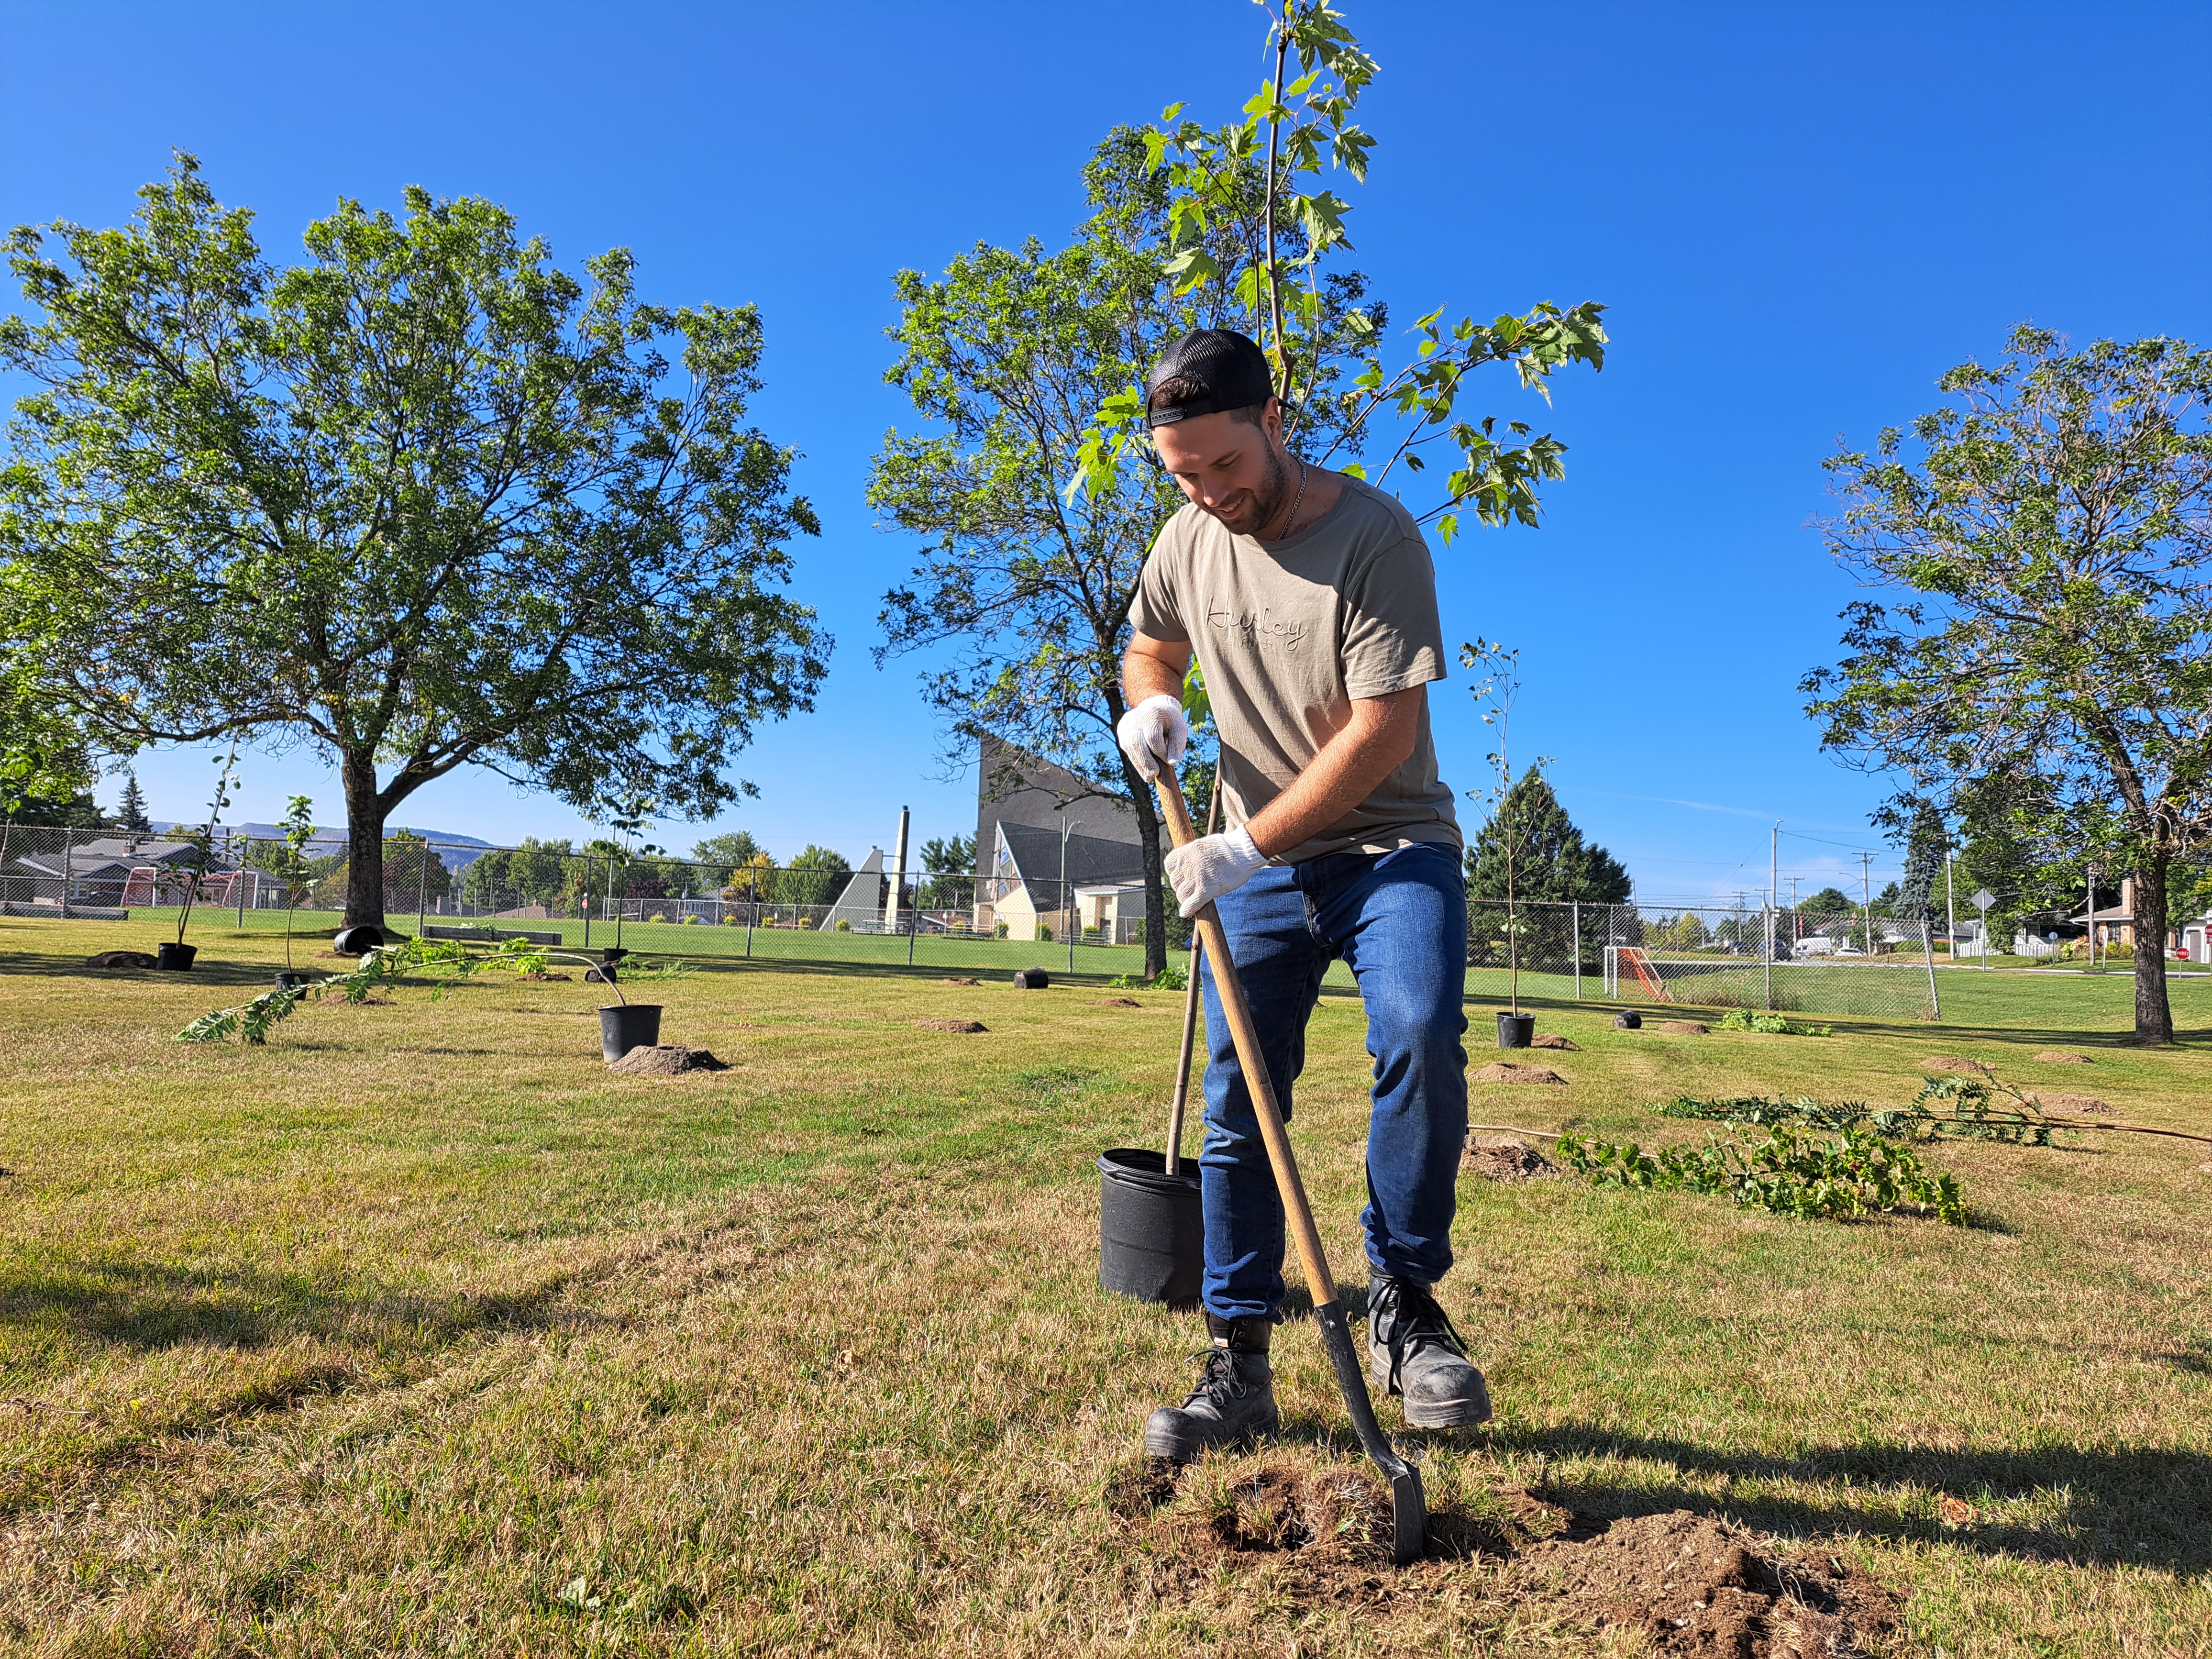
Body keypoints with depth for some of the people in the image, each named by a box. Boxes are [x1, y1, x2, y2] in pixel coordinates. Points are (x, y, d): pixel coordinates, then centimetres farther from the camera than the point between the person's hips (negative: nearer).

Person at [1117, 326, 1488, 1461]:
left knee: (1420, 1036, -29)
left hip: (1391, 844, -4)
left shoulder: (1374, 535, -15)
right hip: (1258, 861, 5)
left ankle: (1403, 1304, -9)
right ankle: (1239, 1366, 12)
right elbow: (1148, 643, 22)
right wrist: (1149, 702, -3)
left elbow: (1385, 732, -20)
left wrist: (1247, 845, -22)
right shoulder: (1190, 540, 3)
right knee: (1237, 1105, 0)